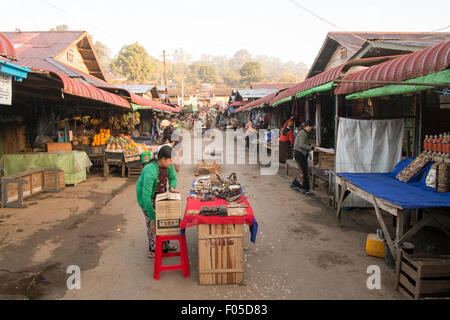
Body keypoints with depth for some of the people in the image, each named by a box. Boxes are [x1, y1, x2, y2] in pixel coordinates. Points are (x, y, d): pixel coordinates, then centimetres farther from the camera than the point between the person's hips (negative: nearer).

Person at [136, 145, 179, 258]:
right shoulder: (150, 172, -38)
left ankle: (165, 244, 27)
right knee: (152, 223, -5)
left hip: (160, 194, 6)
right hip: (146, 196, -6)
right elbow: (146, 196, -37)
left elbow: (173, 177, 2)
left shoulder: (169, 164, -19)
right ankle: (153, 250, 12)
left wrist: (172, 187, -22)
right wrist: (152, 218, -35)